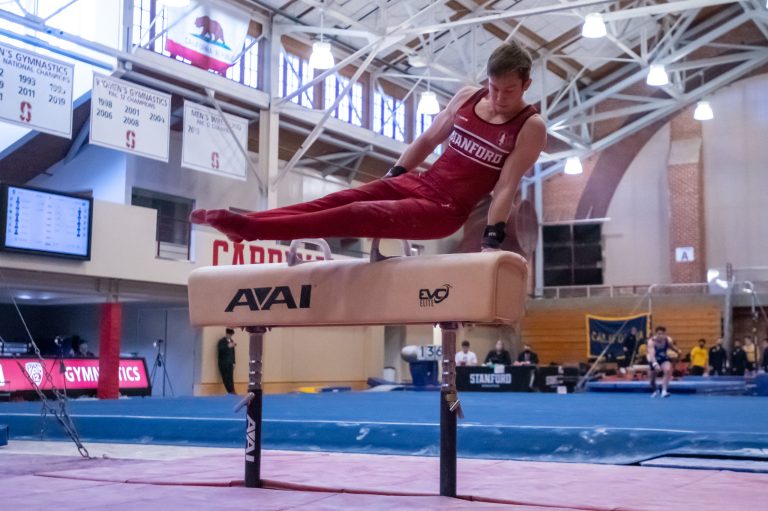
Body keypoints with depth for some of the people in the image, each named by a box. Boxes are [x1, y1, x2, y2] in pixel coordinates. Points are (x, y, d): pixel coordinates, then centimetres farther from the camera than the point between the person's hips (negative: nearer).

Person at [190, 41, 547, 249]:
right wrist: (393, 176, 11)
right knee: (338, 200, -10)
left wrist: (491, 241, -21)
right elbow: (428, 139, 16)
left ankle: (250, 228, -30)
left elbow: (507, 186, -14)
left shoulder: (531, 127, -7)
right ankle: (244, 223, -15)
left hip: (446, 210, -6)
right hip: (417, 182, 6)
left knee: (361, 215, -22)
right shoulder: (467, 97, 7)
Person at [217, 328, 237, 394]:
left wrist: (233, 362, 15)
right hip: (223, 363, -5)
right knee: (226, 378, -7)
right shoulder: (222, 341, -5)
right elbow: (219, 349, -21)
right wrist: (228, 346, -32)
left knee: (231, 378, -1)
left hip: (230, 363, 5)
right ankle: (231, 392, -7)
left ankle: (232, 392, -3)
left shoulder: (231, 341, 13)